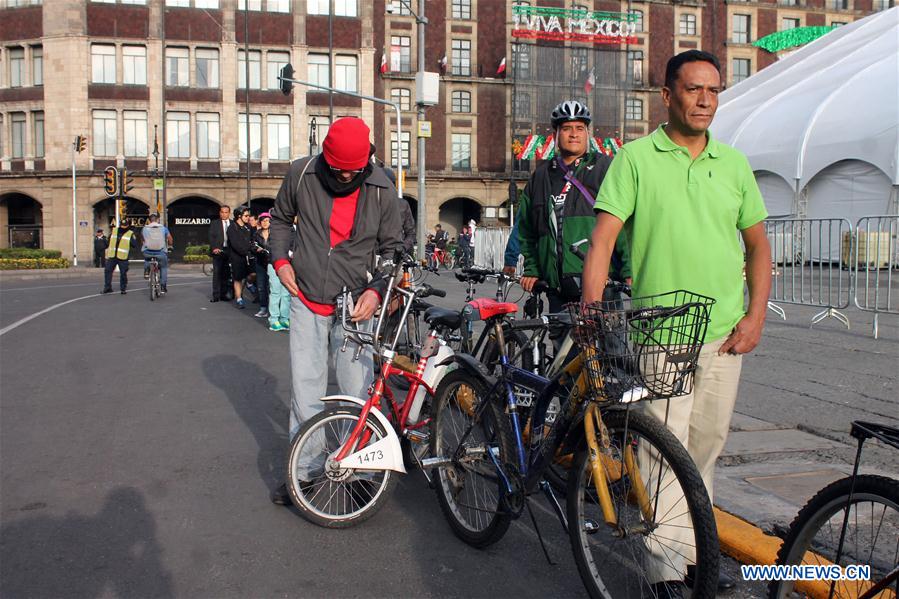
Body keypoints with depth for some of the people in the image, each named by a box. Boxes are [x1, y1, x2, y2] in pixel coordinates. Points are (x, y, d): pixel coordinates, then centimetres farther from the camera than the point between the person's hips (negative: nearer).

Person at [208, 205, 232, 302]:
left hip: (229, 251, 2)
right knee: (217, 273, -4)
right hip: (218, 251, -2)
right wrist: (214, 248, -15)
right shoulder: (214, 223, 7)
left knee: (226, 274, 5)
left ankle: (224, 294, 12)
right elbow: (211, 237, -1)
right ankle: (216, 295, -3)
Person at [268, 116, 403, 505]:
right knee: (305, 387, 3)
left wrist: (376, 290, -13)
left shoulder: (381, 190, -8)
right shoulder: (301, 174, -4)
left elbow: (392, 248, 1)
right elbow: (281, 218, 15)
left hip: (355, 305, -1)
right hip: (306, 300, 1)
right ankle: (303, 470, 16)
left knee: (358, 392, -1)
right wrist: (280, 260, 1)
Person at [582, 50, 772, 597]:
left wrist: (756, 317, 5)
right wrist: (591, 314, -20)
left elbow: (758, 246, 16)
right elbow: (603, 239, -9)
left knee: (706, 449, 15)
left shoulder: (734, 163, 10)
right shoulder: (637, 158, -2)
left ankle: (696, 552, 30)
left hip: (725, 335, 5)